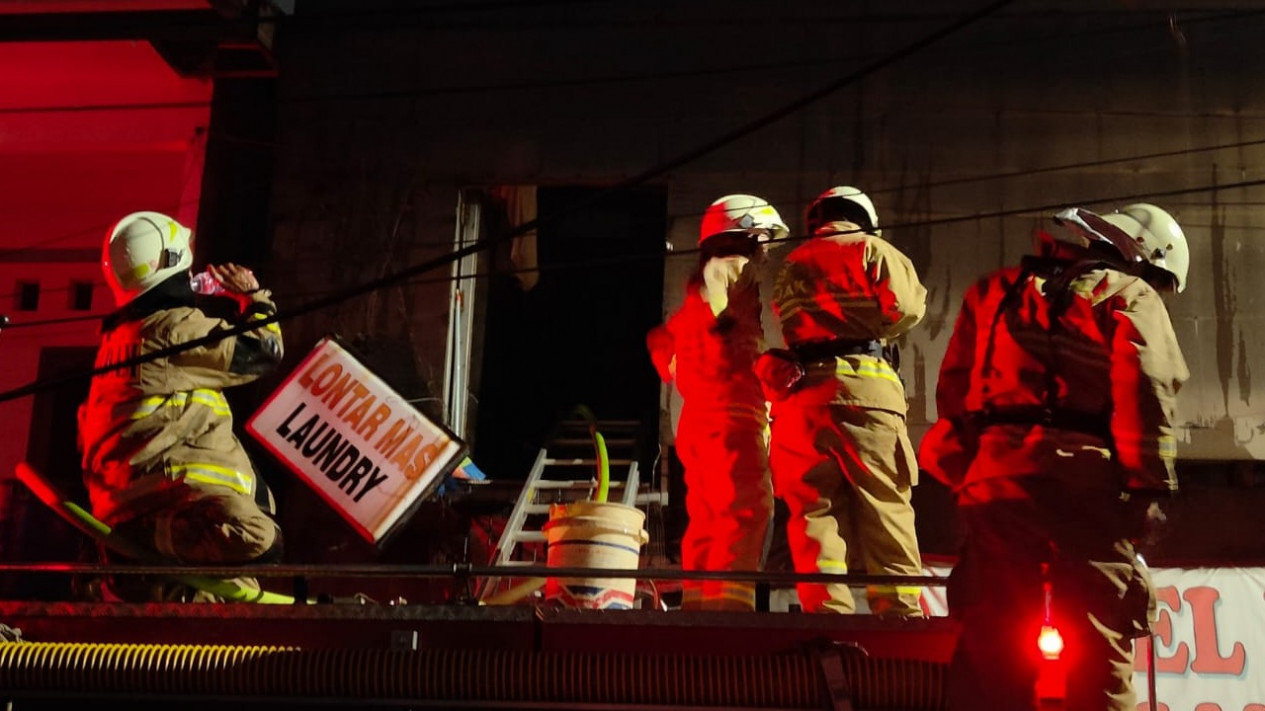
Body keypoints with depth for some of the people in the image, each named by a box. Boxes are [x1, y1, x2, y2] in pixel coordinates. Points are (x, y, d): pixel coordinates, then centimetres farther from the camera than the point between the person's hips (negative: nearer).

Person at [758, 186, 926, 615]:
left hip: (800, 391, 3)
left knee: (814, 511, 2)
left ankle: (827, 612, -6)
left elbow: (784, 319, 16)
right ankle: (901, 612, -7)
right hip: (864, 383, -3)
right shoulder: (873, 250, 10)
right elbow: (906, 307, -2)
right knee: (885, 510, -2)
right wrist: (866, 331, 13)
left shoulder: (792, 265, 23)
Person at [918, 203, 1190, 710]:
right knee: (1099, 641, -1)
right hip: (1084, 478, -4)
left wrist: (964, 476, 14)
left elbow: (954, 389, 16)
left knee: (991, 639, 6)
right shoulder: (1131, 298, 8)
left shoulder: (995, 292, 23)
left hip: (995, 473, 4)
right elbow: (1145, 395, -6)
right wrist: (1148, 487, -7)